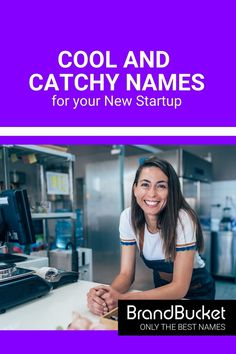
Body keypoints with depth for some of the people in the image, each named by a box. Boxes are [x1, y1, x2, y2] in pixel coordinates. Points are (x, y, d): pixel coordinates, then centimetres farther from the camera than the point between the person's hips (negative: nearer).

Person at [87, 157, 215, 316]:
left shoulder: (183, 219, -28)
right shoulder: (128, 217, -17)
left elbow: (180, 287, -27)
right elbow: (126, 273, -13)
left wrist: (123, 299, -37)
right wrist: (104, 295, -33)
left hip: (196, 290, -2)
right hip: (162, 287, 2)